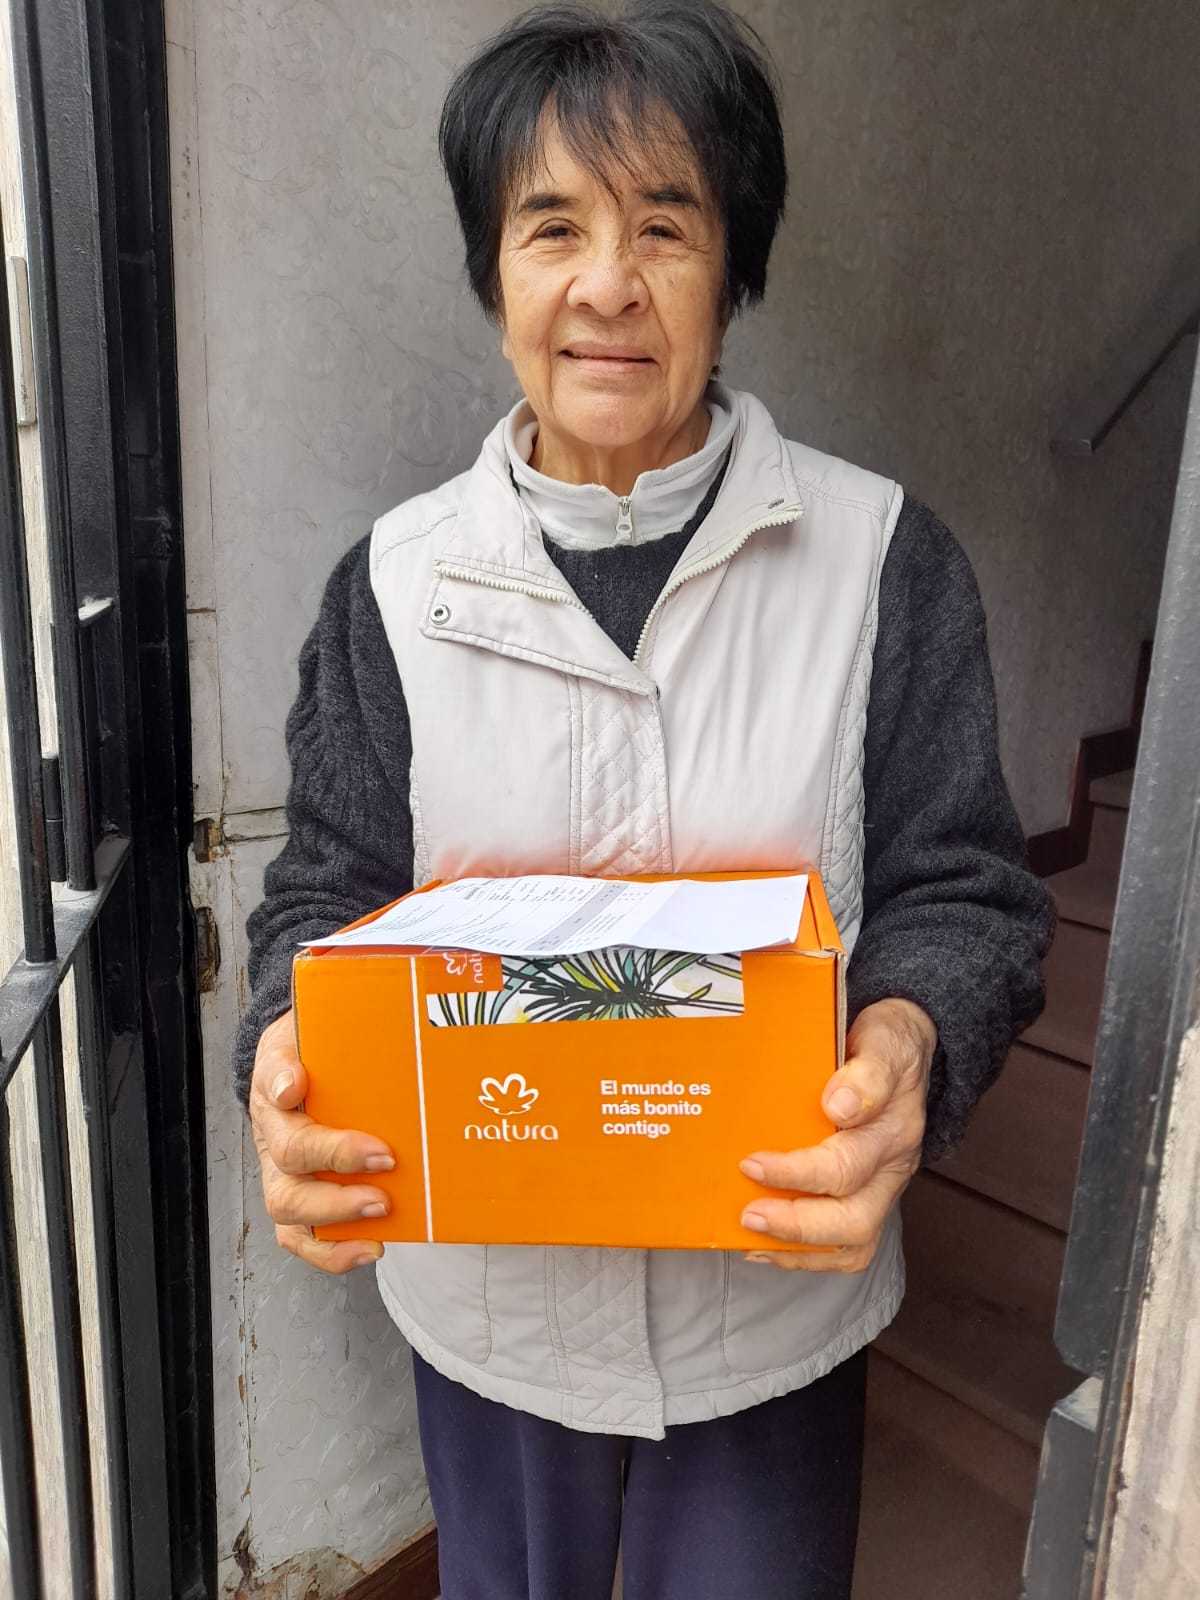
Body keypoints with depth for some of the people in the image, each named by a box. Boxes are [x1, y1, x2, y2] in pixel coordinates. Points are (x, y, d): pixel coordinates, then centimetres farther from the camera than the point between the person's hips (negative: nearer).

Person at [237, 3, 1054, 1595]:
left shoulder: (880, 557, -10)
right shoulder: (399, 581, -6)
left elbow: (964, 894, -6)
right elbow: (327, 894, -2)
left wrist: (905, 1045, -28)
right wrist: (290, 1059, -23)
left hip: (777, 1296, 0)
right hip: (487, 1290, 2)